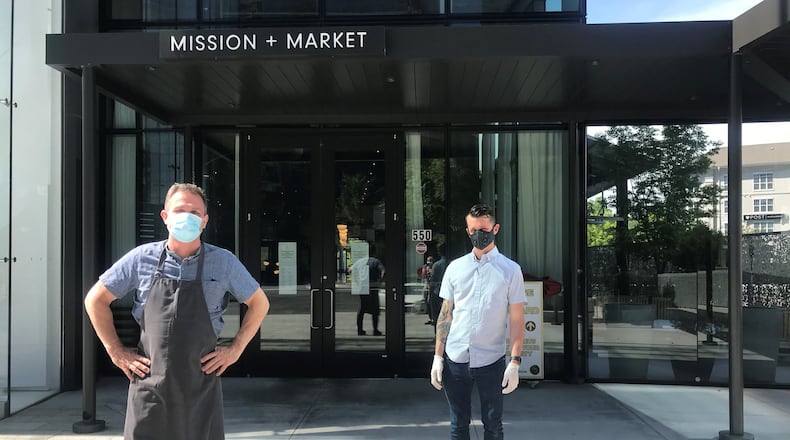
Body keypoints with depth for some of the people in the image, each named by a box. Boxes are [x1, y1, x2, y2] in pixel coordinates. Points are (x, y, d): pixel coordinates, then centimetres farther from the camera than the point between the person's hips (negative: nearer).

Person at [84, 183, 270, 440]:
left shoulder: (224, 262, -1)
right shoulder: (142, 258, 0)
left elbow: (259, 303, 9)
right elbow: (96, 299, 10)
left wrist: (235, 349, 3)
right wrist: (115, 351, 4)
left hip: (201, 387, 0)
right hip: (149, 387, 0)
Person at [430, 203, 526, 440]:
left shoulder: (510, 270, -2)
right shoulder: (455, 267, 5)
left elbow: (516, 319, -3)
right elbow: (445, 314, 8)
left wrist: (515, 362, -9)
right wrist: (438, 357, 3)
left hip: (491, 361, -2)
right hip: (455, 358, 2)